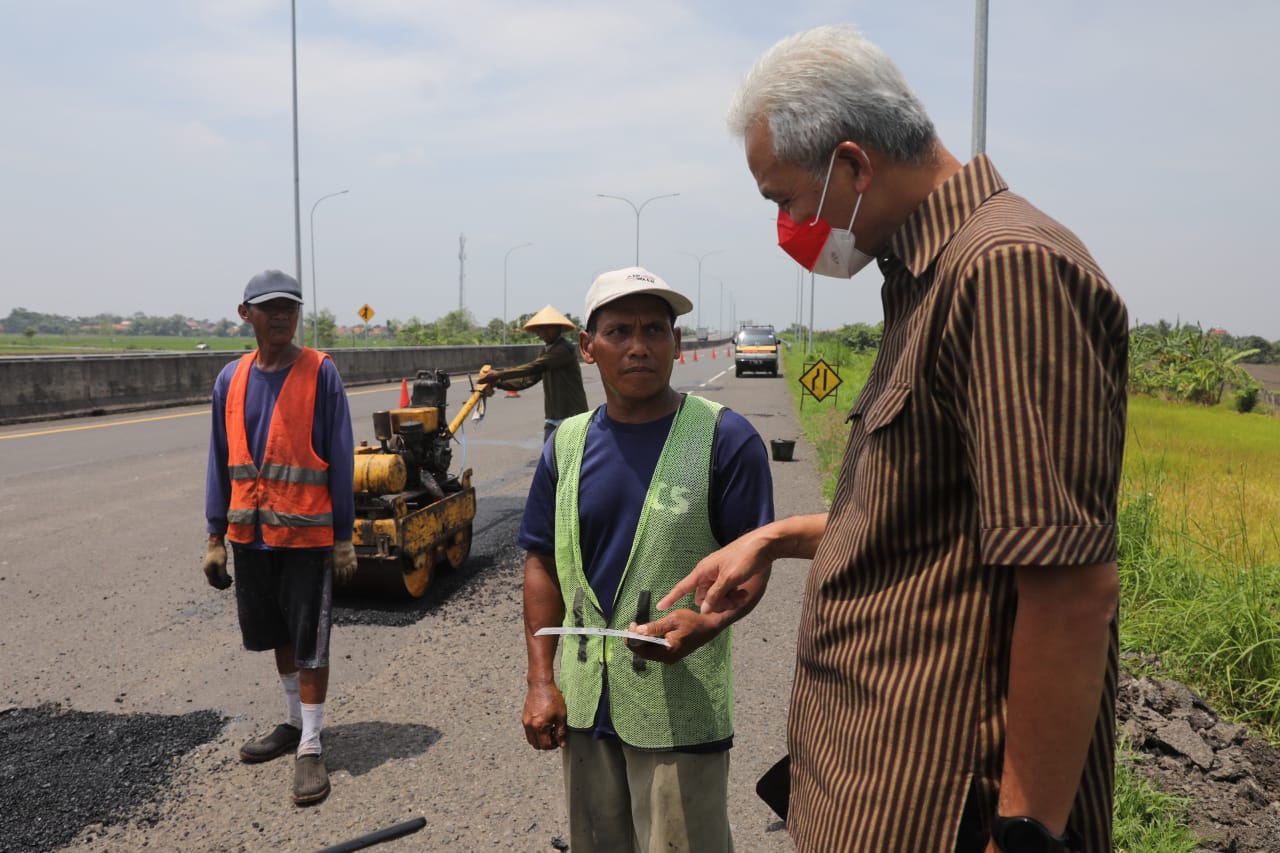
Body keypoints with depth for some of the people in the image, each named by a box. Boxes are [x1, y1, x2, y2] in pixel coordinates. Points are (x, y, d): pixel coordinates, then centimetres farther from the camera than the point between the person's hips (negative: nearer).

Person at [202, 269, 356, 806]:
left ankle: (310, 747, 13)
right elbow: (221, 461, 9)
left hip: (307, 534, -5)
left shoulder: (320, 372, -8)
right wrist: (216, 538, 8)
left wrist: (343, 536, -8)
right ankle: (293, 722, 37)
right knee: (277, 635, 18)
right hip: (250, 534, 5)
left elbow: (340, 458, -7)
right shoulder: (232, 379, 4)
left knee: (310, 641, 2)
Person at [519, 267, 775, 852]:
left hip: (682, 708, -4)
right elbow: (543, 564, 8)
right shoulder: (566, 444, 4)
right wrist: (540, 682, 3)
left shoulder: (725, 439, -9)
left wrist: (708, 623, -26)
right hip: (583, 700, 5)